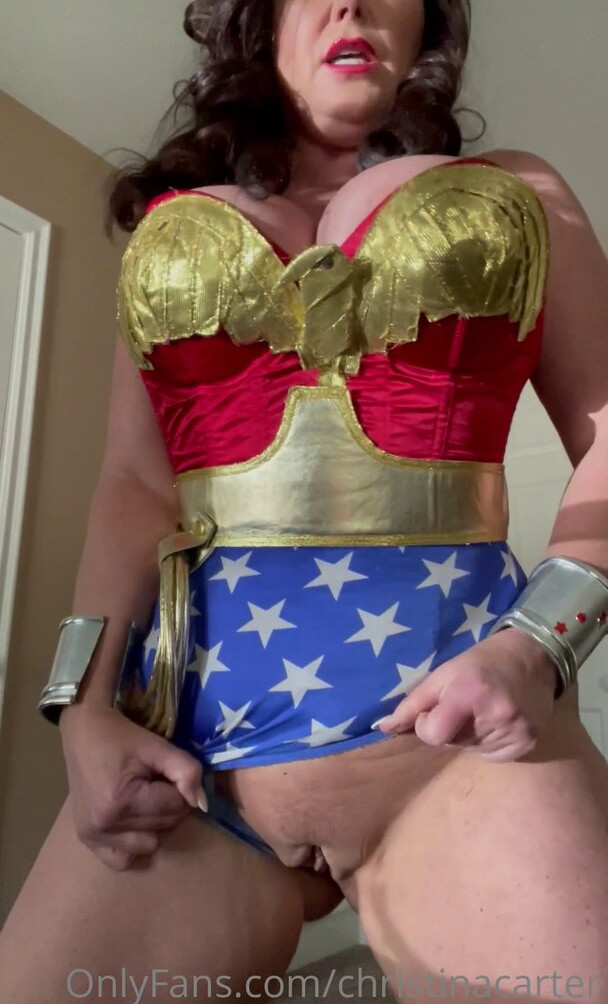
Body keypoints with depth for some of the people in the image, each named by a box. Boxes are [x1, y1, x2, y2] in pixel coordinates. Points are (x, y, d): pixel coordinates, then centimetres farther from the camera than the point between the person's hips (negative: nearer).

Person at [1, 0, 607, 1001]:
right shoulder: (171, 221, 18)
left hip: (452, 703, 0)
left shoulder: (516, 191, 15)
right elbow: (136, 485, 10)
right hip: (186, 707, 2)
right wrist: (86, 707, -2)